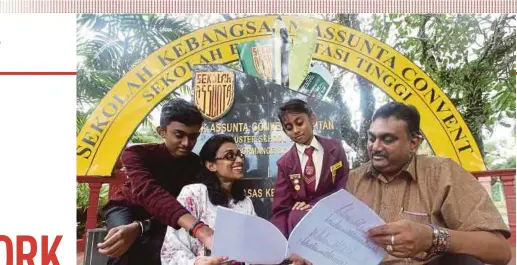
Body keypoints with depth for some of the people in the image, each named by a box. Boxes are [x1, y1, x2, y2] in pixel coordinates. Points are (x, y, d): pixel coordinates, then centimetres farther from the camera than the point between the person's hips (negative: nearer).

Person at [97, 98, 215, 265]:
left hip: (158, 218, 2)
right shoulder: (137, 154, -23)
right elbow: (148, 192, -44)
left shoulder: (195, 164, -13)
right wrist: (199, 229, -62)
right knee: (124, 250, -35)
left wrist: (139, 227, -46)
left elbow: (181, 204, -24)